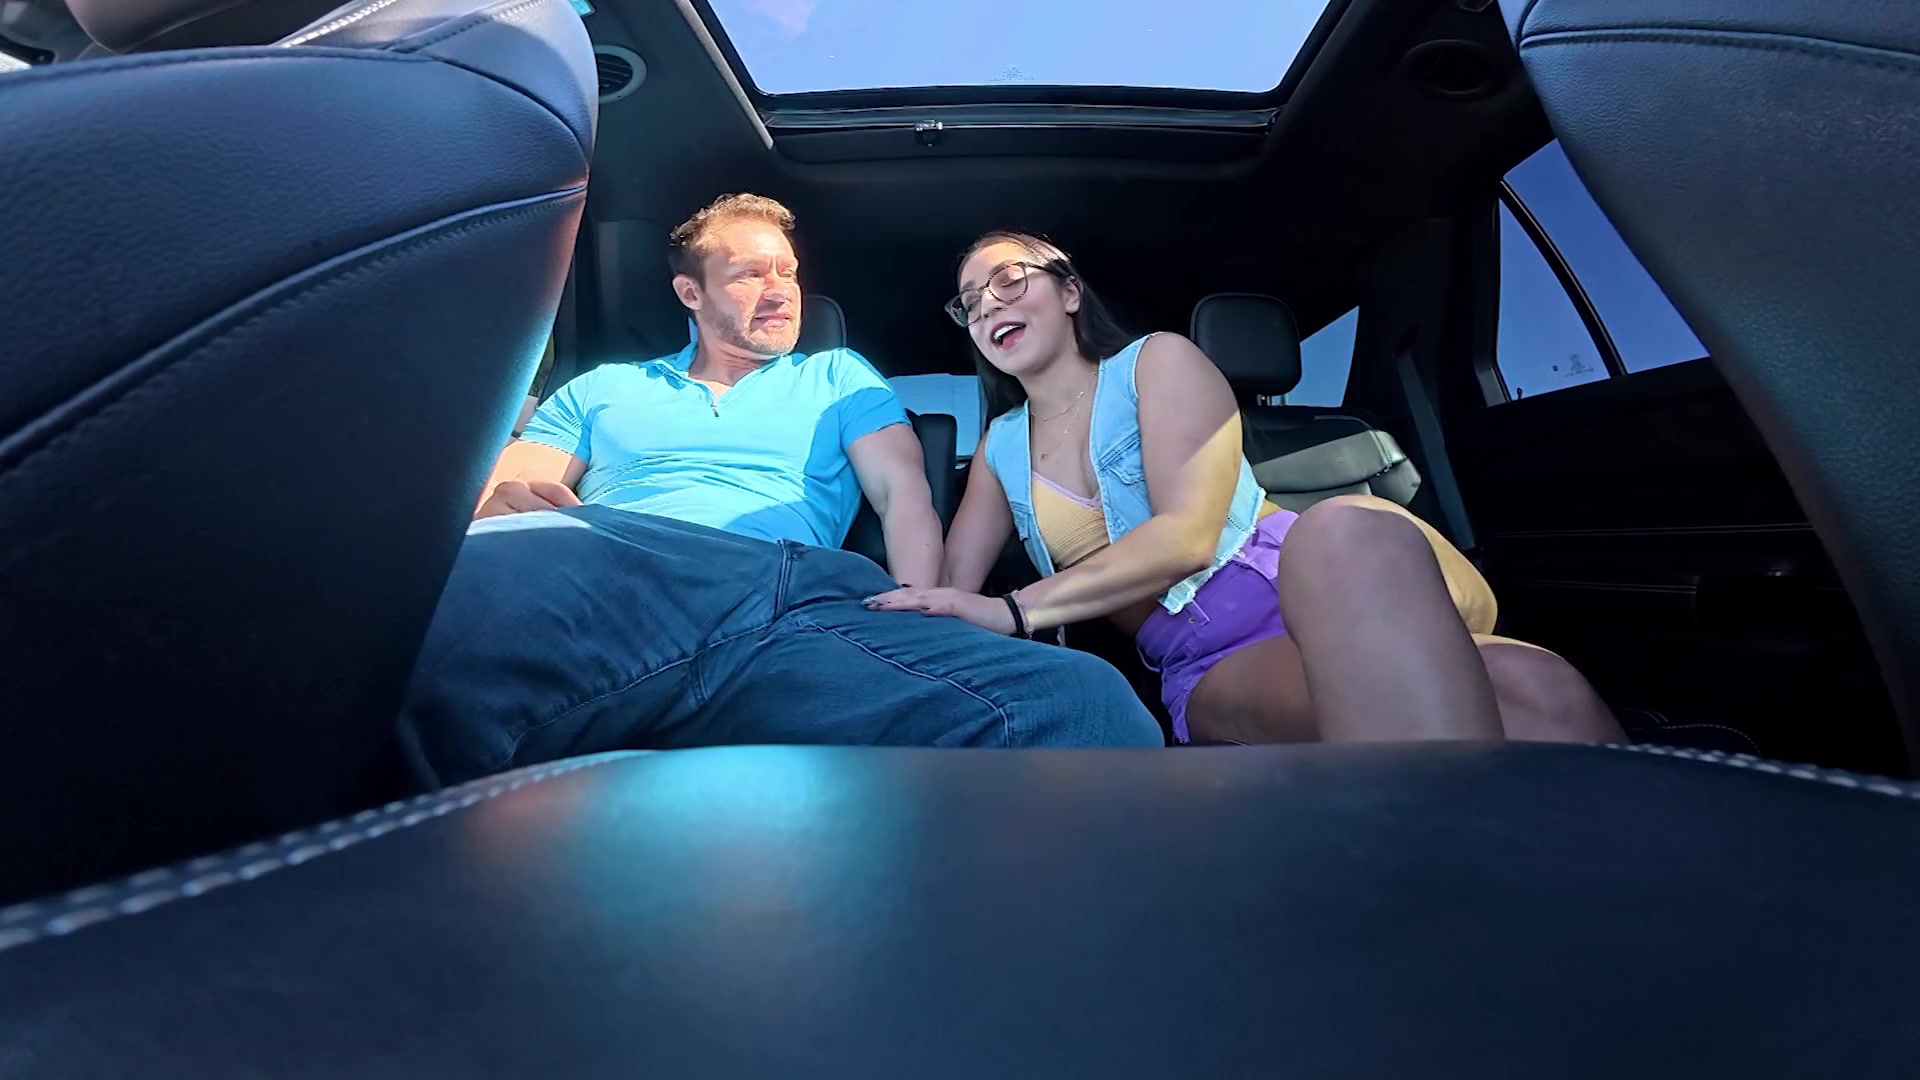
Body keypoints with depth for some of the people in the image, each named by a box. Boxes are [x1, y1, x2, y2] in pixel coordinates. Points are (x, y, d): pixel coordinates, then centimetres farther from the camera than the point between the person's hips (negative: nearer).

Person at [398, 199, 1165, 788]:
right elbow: (496, 496, 21)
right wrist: (509, 509, -7)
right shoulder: (602, 389, 32)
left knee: (1080, 703, -31)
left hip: (804, 595, 0)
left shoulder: (839, 377, 30)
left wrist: (917, 629, -6)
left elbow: (903, 492, 14)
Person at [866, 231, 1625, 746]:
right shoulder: (1002, 450, 18)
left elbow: (1189, 534, -10)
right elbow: (951, 596, 10)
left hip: (1295, 586, 1)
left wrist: (1015, 610, -18)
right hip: (1205, 669, 0)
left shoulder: (1157, 362, 5)